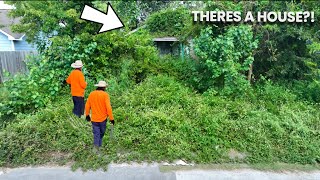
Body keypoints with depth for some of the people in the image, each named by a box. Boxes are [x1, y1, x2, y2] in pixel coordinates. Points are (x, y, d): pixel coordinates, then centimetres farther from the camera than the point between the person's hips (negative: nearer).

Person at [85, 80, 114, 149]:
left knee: (96, 134, 6)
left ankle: (96, 146, -6)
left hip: (94, 119, 2)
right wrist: (111, 118, -10)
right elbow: (108, 107, -18)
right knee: (101, 134, 19)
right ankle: (99, 145, 32)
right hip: (103, 118, -2)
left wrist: (87, 115, 22)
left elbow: (87, 106, 7)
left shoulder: (91, 94, -1)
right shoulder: (105, 95, -13)